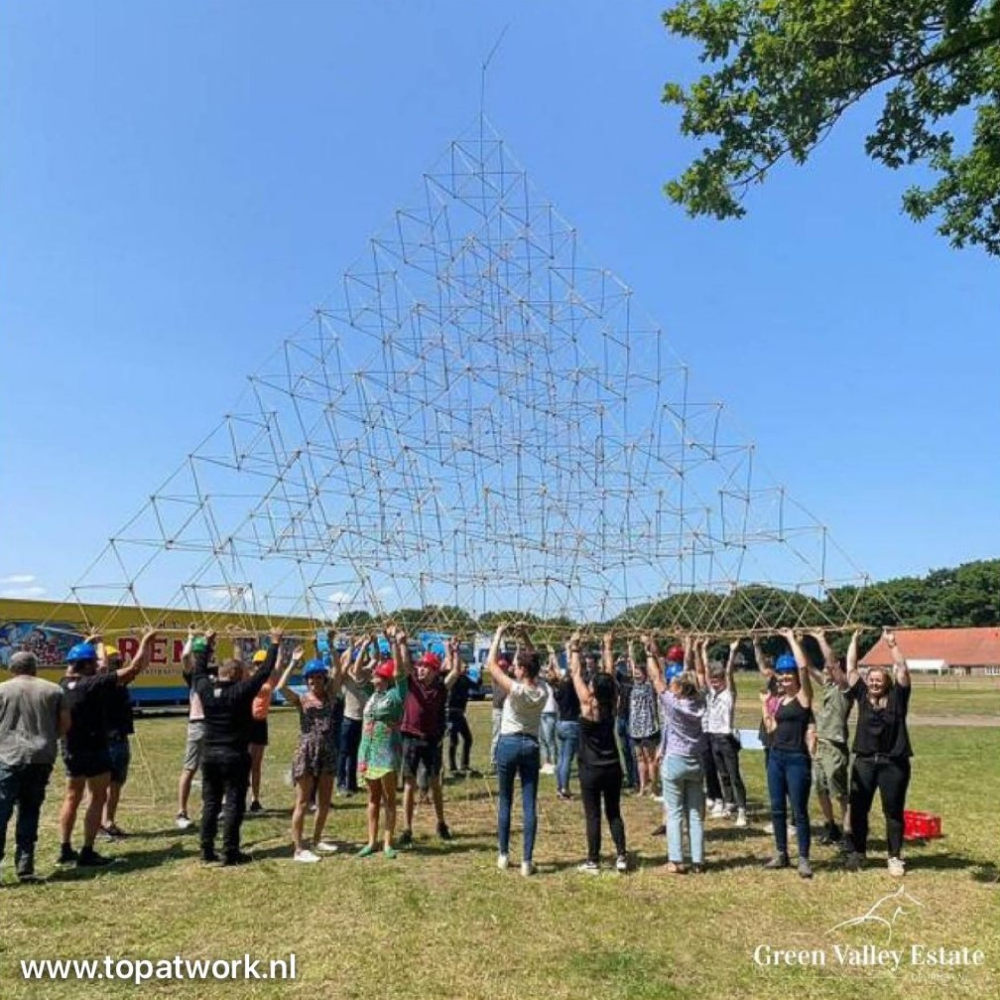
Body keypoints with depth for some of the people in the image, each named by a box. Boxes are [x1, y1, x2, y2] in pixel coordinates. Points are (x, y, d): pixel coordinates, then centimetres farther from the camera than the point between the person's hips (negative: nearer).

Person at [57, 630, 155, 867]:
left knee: (72, 797, 17)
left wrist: (88, 643, 35)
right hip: (94, 750, -7)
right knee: (98, 798, 2)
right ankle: (87, 853, 1)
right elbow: (134, 668, -21)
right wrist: (146, 641, -10)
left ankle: (65, 850, 20)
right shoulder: (95, 684, -19)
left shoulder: (64, 684, 1)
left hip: (70, 750, 7)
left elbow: (72, 665, 26)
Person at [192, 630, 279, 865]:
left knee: (210, 804, 13)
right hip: (234, 756, -5)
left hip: (210, 755, 5)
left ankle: (207, 851, 17)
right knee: (234, 805, 1)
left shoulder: (205, 689, -2)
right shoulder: (241, 691, -15)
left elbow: (199, 669, 16)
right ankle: (230, 853, 4)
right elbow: (264, 671, -11)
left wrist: (206, 643, 27)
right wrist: (275, 644, -2)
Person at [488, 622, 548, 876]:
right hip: (531, 746, 3)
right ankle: (527, 860, 3)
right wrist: (524, 636, 6)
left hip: (508, 744, -3)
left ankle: (503, 855, 20)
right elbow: (535, 663, 12)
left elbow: (491, 664, -12)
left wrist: (499, 634, -6)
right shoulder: (543, 690, -4)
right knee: (530, 804, 3)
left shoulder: (515, 689, -18)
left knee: (505, 802, 11)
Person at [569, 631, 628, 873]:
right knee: (614, 813, 14)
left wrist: (574, 648, -1)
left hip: (591, 770, -4)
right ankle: (621, 857, 11)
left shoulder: (588, 704, -15)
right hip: (613, 768, 4)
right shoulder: (613, 704, -4)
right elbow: (610, 672, 5)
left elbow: (576, 673, -9)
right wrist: (607, 648, 13)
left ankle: (593, 862, 10)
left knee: (593, 815, 4)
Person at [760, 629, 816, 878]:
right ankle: (781, 854, 25)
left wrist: (792, 639, -15)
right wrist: (765, 705, 9)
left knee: (799, 811, 1)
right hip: (776, 757, 7)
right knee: (777, 809, 13)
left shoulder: (804, 696, -7)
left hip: (797, 759, -7)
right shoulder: (779, 700, 12)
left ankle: (803, 858, 13)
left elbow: (803, 667, -22)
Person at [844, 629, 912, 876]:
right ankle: (857, 853, 17)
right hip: (864, 762, 2)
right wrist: (854, 641, 4)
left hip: (894, 763, -2)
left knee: (893, 811, 8)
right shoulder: (862, 695, 4)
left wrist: (892, 644, -14)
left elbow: (903, 670, -10)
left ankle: (895, 857, 20)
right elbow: (851, 670, 3)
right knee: (858, 809, 6)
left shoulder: (897, 697, -1)